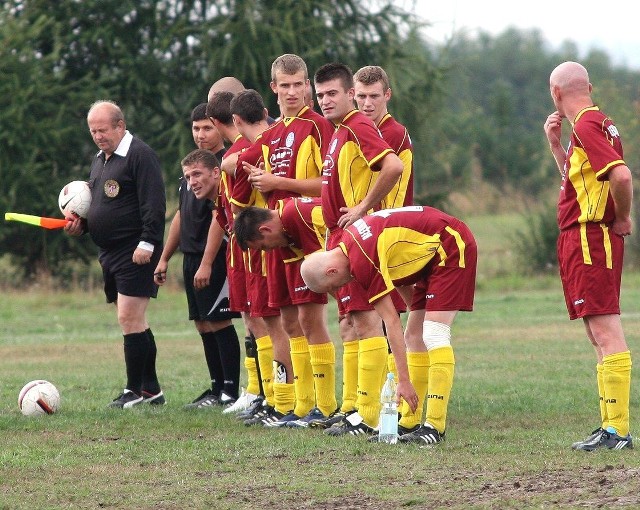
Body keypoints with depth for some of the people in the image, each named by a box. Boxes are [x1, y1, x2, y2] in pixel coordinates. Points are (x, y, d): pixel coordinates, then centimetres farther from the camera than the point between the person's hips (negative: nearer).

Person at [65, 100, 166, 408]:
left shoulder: (139, 155, -11)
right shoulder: (99, 160, 18)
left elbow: (154, 203, -17)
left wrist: (147, 243, -22)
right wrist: (81, 225, 10)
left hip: (136, 254, -9)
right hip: (110, 253, 10)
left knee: (130, 319, -11)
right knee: (134, 323, 12)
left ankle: (134, 391, -7)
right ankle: (151, 389, 17)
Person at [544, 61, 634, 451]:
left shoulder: (586, 127, -15)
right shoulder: (598, 123, 17)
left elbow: (621, 175, -29)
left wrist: (622, 219, -14)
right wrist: (555, 144, 20)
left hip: (587, 239, -11)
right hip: (590, 239, 11)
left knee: (607, 332, -12)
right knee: (602, 336, 12)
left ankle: (618, 430, -16)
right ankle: (612, 428, 15)